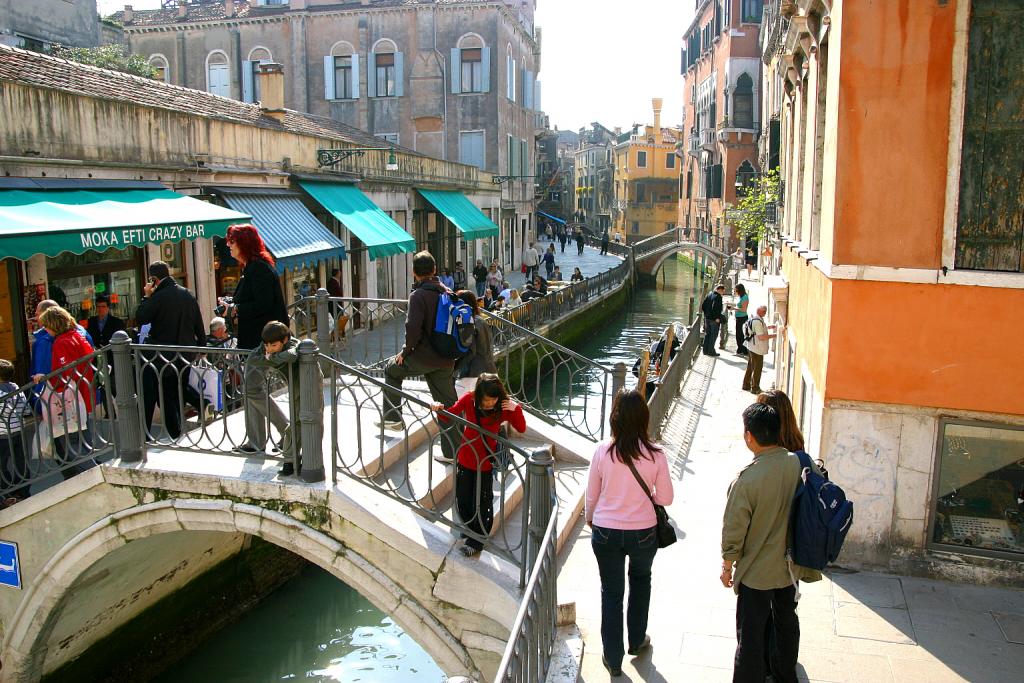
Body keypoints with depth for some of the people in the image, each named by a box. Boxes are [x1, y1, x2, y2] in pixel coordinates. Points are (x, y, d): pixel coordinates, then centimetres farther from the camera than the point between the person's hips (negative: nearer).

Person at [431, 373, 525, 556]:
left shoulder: (504, 407, -17)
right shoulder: (469, 399, -16)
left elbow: (521, 428, -11)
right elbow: (449, 415, -3)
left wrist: (516, 409, -26)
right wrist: (439, 410, -25)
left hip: (485, 463, -2)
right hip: (465, 459, 3)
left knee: (482, 503, 8)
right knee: (462, 499, 17)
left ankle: (476, 541, 26)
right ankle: (469, 527, 44)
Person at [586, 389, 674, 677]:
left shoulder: (603, 451, -14)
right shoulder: (655, 455, -15)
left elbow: (592, 495, -3)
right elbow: (666, 498, -6)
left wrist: (590, 519, 17)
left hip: (606, 532, 0)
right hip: (643, 532, 1)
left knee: (611, 592, 16)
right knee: (640, 580, 29)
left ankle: (613, 659, 27)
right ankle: (637, 640, 44)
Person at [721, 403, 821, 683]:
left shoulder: (747, 479, -28)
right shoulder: (799, 464, -14)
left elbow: (733, 531, -19)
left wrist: (727, 566, -2)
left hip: (756, 572, -6)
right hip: (790, 566, 6)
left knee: (751, 634, 10)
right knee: (786, 620, 26)